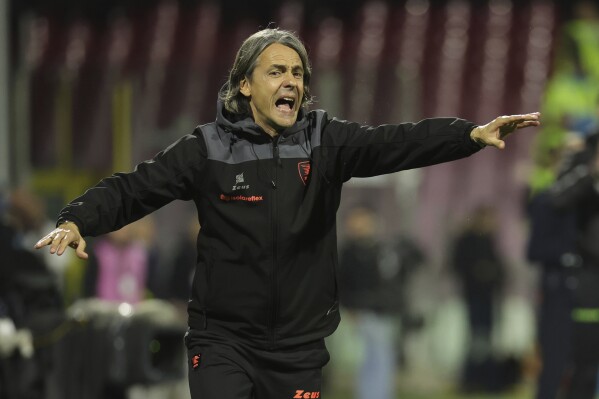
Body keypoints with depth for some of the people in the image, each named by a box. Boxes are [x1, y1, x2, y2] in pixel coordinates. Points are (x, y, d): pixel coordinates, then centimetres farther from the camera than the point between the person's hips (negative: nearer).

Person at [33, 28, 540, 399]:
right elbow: (133, 188, -6)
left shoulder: (326, 142, -1)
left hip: (298, 347, 2)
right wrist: (77, 222, -25)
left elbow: (397, 143, -14)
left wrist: (472, 134, -30)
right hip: (223, 341, -2)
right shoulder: (210, 149, -4)